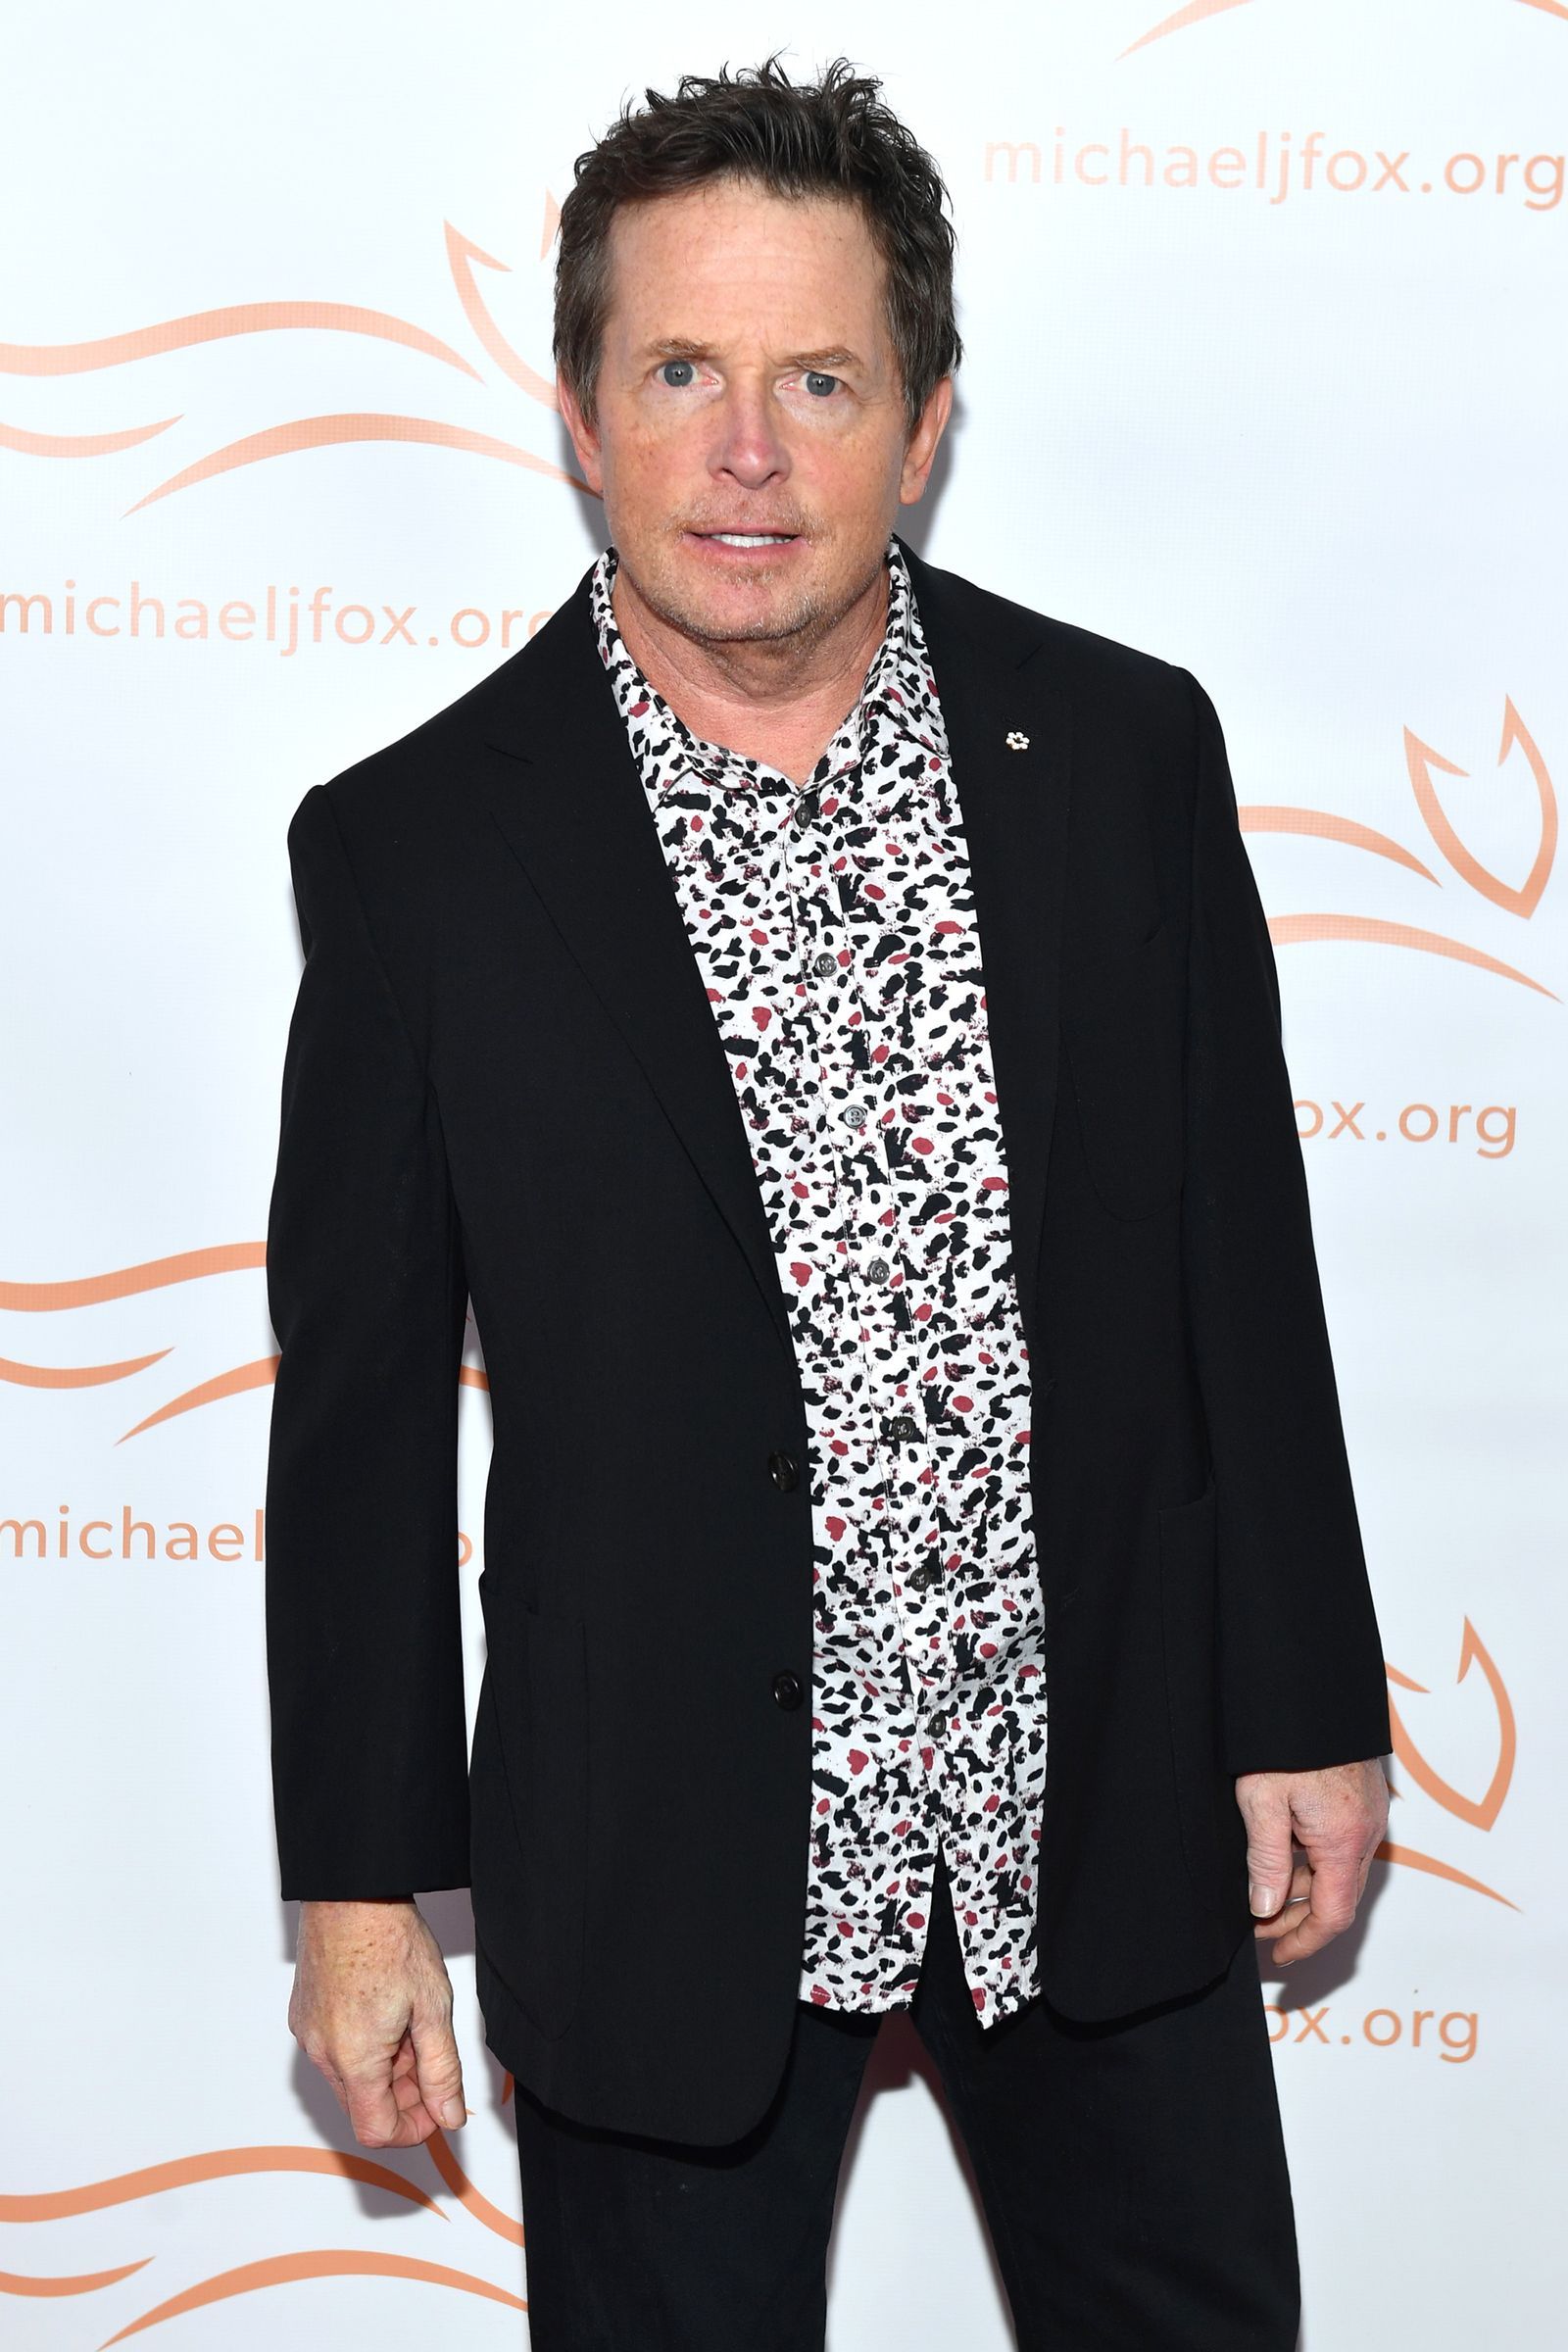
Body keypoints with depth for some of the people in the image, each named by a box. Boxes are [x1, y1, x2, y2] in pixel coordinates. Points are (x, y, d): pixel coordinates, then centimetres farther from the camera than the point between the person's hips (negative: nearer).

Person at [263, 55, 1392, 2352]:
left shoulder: (1124, 749, -4)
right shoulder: (414, 850, -10)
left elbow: (1243, 1254, 2)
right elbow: (361, 1401, -4)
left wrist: (1307, 1710, 5)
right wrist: (361, 1886, -1)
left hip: (1110, 1807, 2)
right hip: (672, 1862, -2)